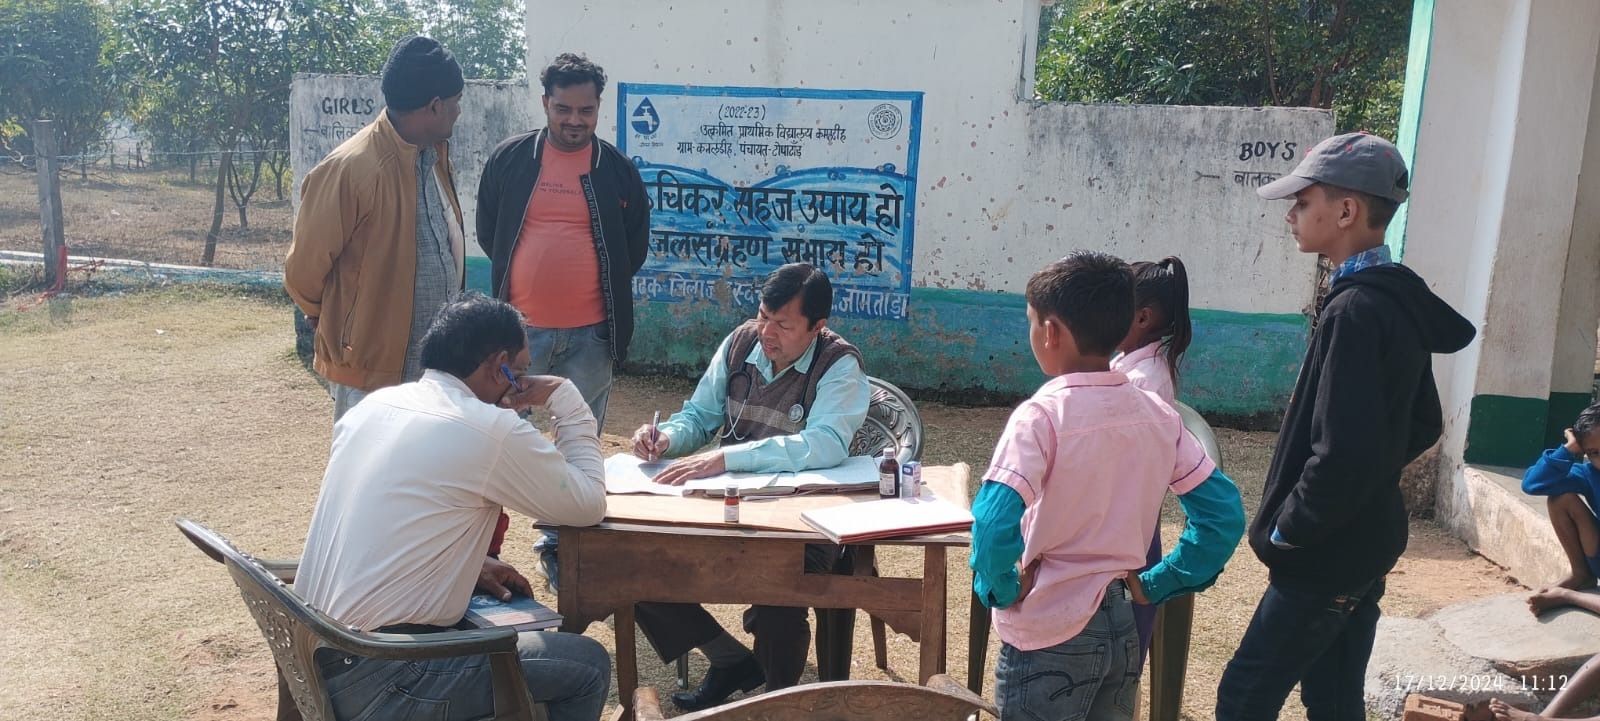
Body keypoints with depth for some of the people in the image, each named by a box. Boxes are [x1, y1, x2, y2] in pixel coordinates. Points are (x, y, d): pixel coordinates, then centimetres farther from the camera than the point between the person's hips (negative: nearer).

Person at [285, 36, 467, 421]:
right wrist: (337, 324, 8)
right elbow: (304, 268, -9)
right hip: (371, 366, -7)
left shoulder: (434, 155, 7)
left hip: (439, 365, 7)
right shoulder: (348, 169, -19)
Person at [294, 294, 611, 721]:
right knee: (589, 666, 3)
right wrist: (564, 397, 3)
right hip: (373, 680, -8)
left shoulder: (375, 404, 7)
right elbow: (589, 505, -4)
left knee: (508, 613, 26)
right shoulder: (490, 430, -16)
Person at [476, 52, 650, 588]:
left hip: (590, 334, 0)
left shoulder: (617, 169, 3)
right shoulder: (510, 158, 3)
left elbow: (635, 246, 10)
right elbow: (487, 231, 10)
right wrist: (527, 279, 7)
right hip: (520, 328, 0)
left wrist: (599, 286, 6)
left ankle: (560, 545, 24)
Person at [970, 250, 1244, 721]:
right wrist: (1158, 584, 6)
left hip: (1050, 638, -5)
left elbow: (995, 525, -29)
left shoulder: (1040, 416, -19)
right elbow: (1224, 513, 2)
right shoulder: (1159, 415, -1)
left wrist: (999, 589, -12)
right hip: (1124, 627, 6)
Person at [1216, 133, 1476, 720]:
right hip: (1364, 545, 9)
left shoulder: (1356, 310, -22)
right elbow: (1421, 425, 18)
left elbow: (1342, 452, -28)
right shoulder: (1400, 304, 8)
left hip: (1326, 560, -9)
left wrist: (1286, 529, -15)